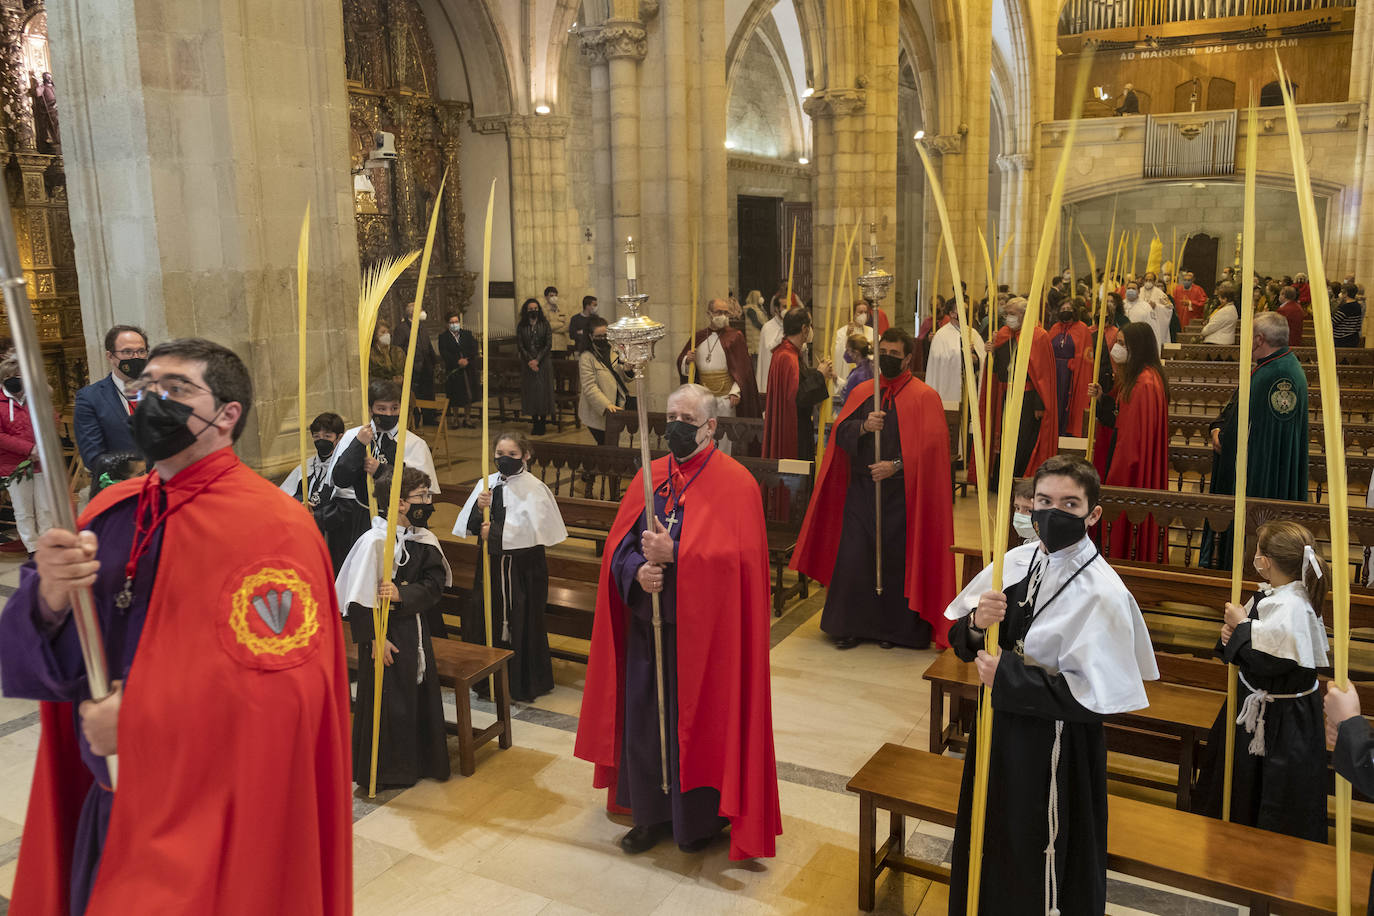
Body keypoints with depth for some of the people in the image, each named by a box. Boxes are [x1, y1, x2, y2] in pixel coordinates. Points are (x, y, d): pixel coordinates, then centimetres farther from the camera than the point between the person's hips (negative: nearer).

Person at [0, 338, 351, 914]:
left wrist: (139, 720, -17)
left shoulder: (269, 527, -19)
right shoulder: (109, 512, 3)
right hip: (105, 806, 6)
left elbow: (282, 695, -25)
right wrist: (50, 598, -19)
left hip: (216, 818, -6)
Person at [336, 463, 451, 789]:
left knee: (421, 695, 17)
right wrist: (375, 637, -18)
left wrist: (403, 595, -24)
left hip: (416, 631, 7)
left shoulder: (425, 539, 1)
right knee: (386, 701, 4)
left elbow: (435, 582, -6)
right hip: (385, 634, -7)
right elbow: (359, 596, -18)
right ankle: (383, 771, 22)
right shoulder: (373, 541, -19)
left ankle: (421, 761, 34)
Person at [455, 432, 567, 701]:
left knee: (522, 622, 4)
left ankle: (525, 684, 20)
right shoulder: (488, 484, 5)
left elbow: (531, 527, -21)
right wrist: (479, 509, -17)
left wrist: (495, 533, -18)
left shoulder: (533, 487, -10)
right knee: (487, 617, 10)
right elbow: (470, 527, 3)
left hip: (523, 566, -5)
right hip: (492, 562, 5)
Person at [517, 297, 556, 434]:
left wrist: (537, 360, -12)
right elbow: (519, 345, 1)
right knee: (530, 391, 1)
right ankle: (535, 422, 7)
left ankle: (543, 422, 4)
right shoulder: (521, 326, 5)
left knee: (543, 391, -3)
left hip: (542, 362, -1)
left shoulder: (545, 324, 1)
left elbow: (548, 345, -4)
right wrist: (530, 361, -11)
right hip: (527, 364, 1)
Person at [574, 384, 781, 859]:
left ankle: (702, 817, 28)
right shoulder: (650, 476, 6)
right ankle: (653, 812, 32)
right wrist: (638, 570, -17)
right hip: (648, 624, 5)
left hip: (702, 629, -5)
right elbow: (618, 544, 3)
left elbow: (733, 558, -18)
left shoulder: (735, 483, -10)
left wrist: (672, 554, -26)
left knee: (696, 719, 7)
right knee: (644, 718, 13)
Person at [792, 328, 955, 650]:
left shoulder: (924, 397, -1)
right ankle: (850, 626, 15)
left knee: (896, 559, 2)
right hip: (862, 489, 3)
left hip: (901, 494, -3)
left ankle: (894, 628, 17)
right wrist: (863, 426, -16)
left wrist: (896, 466, -19)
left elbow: (930, 446, -9)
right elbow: (840, 433, 3)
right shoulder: (862, 392, 11)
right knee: (853, 557, 3)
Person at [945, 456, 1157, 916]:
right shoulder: (1015, 562, -3)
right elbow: (960, 642, 4)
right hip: (1000, 727, 6)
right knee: (988, 851, 24)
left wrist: (1008, 674, -23)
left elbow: (1096, 697, -24)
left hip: (1055, 750, -6)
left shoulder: (1102, 593, -20)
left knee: (1041, 868, 13)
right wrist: (976, 624, -19)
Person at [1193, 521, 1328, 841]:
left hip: (1282, 719, -9)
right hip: (1253, 701, 9)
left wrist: (1241, 625, -20)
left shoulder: (1291, 608, -29)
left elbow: (1265, 661, -29)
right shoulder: (1266, 595, -1)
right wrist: (1230, 635, -10)